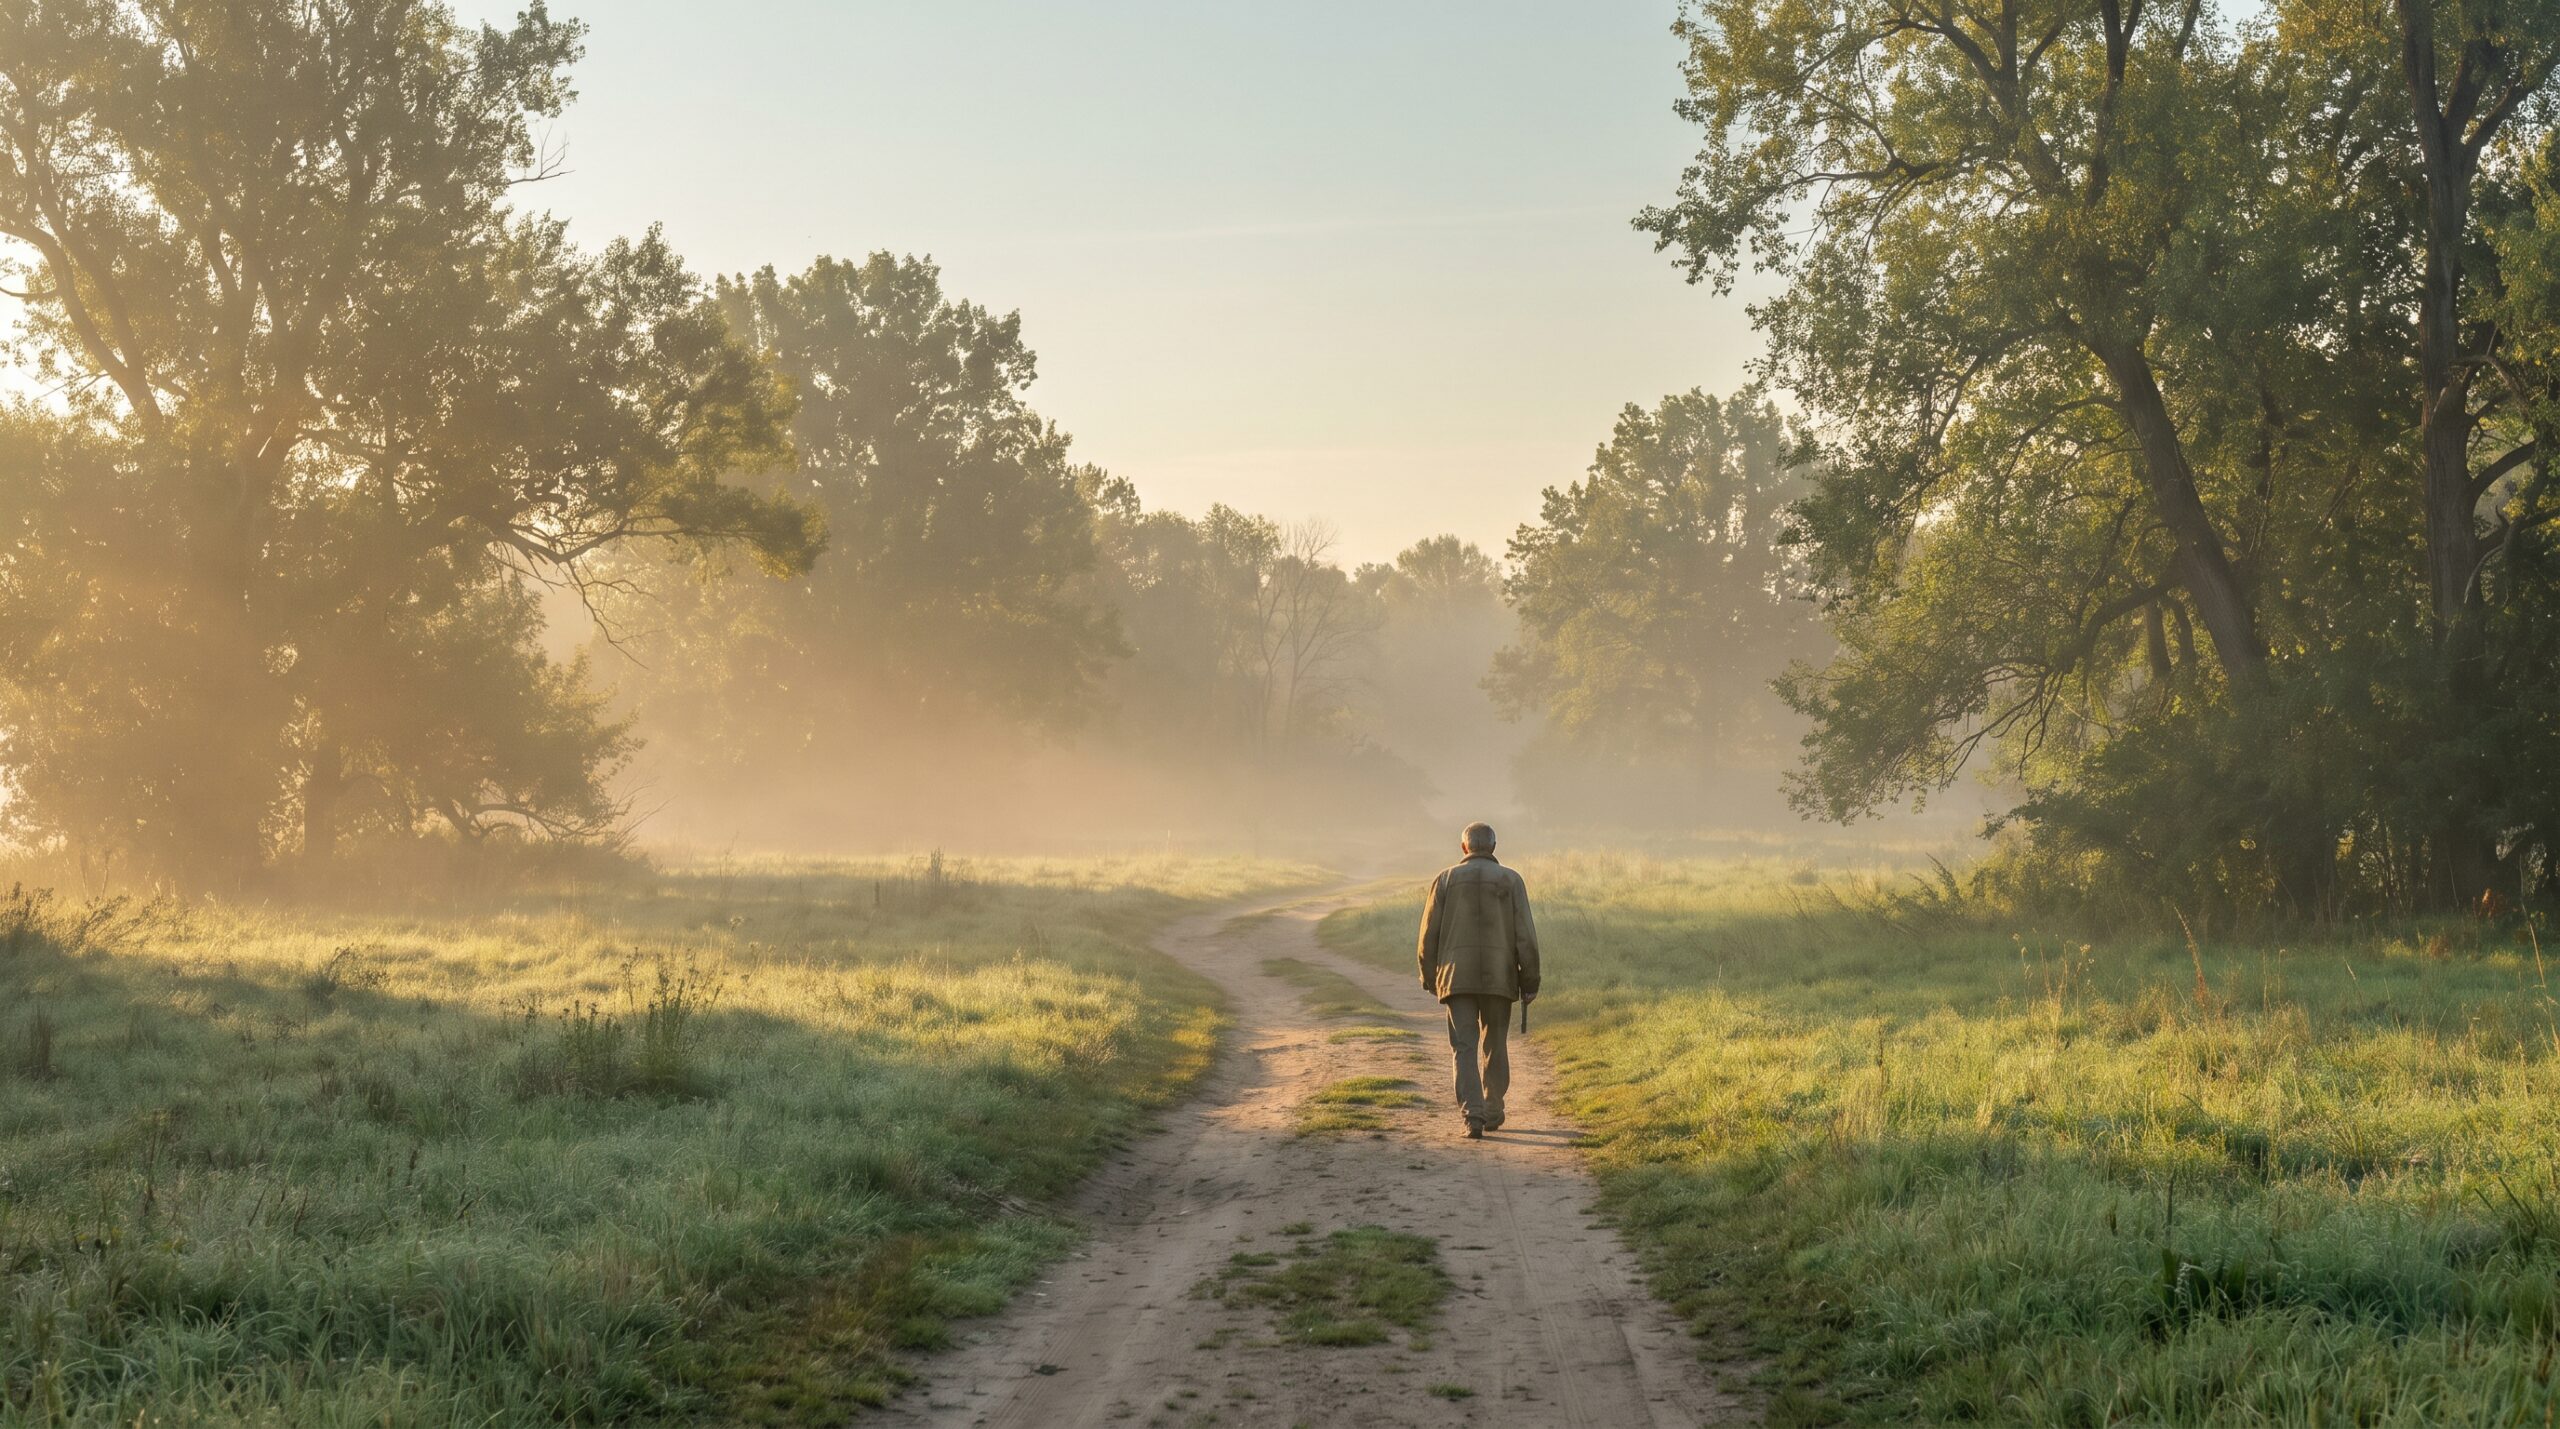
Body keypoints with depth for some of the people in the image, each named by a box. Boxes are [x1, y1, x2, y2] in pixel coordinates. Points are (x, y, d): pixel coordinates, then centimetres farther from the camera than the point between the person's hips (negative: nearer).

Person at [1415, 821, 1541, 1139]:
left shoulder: (1446, 879, 4)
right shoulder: (1511, 880, 3)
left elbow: (1429, 934, 5)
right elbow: (1525, 936, -2)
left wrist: (1429, 978, 17)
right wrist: (1530, 982, 2)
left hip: (1457, 978, -1)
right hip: (1499, 978, 1)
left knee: (1464, 1047, -3)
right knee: (1495, 1047, 15)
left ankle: (1474, 1115, -18)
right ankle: (1493, 1114, 25)